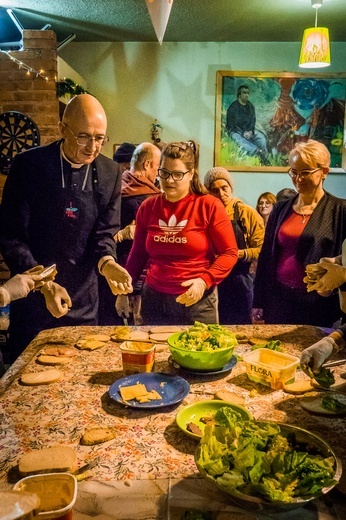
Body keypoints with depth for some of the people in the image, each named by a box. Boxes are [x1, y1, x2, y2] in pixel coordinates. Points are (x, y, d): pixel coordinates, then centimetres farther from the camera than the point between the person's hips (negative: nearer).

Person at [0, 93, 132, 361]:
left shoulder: (111, 173, -2)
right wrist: (44, 285, -20)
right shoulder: (28, 165, -11)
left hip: (83, 301, 3)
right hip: (33, 298, -2)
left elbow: (105, 232, 1)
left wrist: (107, 263, -21)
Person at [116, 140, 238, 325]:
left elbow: (229, 253, -6)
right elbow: (138, 253, 13)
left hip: (197, 301, -3)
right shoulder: (147, 207, 4)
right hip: (154, 299, 3)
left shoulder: (209, 206, -7)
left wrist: (205, 281, -19)